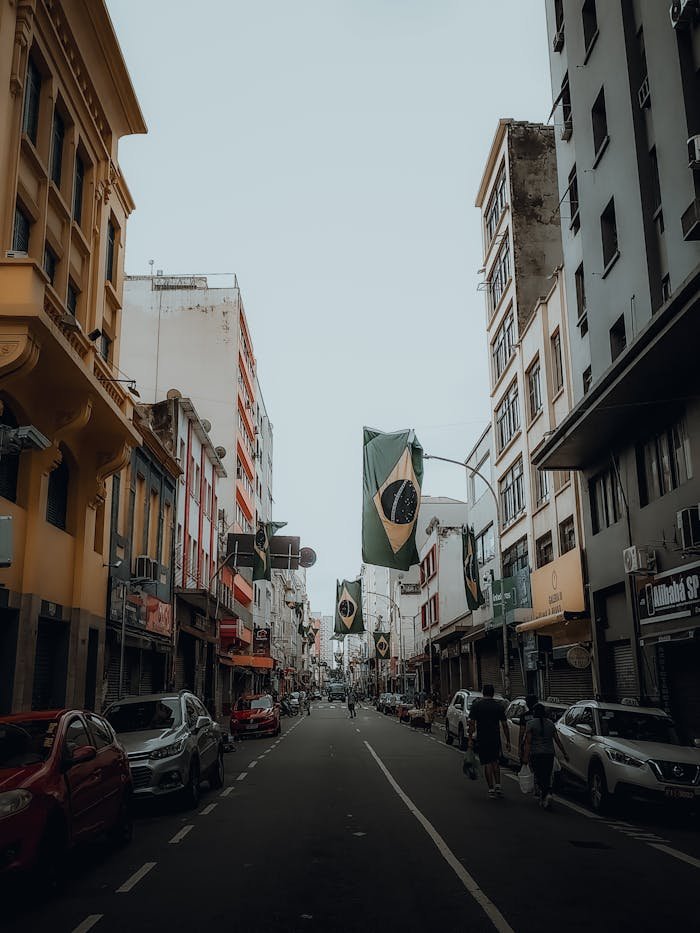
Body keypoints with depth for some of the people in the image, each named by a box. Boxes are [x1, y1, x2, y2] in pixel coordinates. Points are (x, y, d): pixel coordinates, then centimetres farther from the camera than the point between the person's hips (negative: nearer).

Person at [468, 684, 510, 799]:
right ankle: (498, 785, 8)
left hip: (482, 739, -2)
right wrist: (508, 741, 9)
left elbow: (472, 723, -6)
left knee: (487, 763, 3)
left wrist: (470, 738, -1)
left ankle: (491, 789, 1)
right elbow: (504, 725, 3)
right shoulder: (499, 706, 3)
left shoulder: (476, 705, -3)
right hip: (495, 738, 2)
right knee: (495, 761, 18)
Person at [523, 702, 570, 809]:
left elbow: (528, 742, -12)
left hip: (536, 754, -4)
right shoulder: (551, 723, 7)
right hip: (549, 754, 4)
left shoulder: (531, 724, -6)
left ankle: (546, 794, -18)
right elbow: (557, 740, 6)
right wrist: (565, 753, 12)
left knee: (539, 777, 1)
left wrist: (526, 756, -14)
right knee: (547, 777, 14)